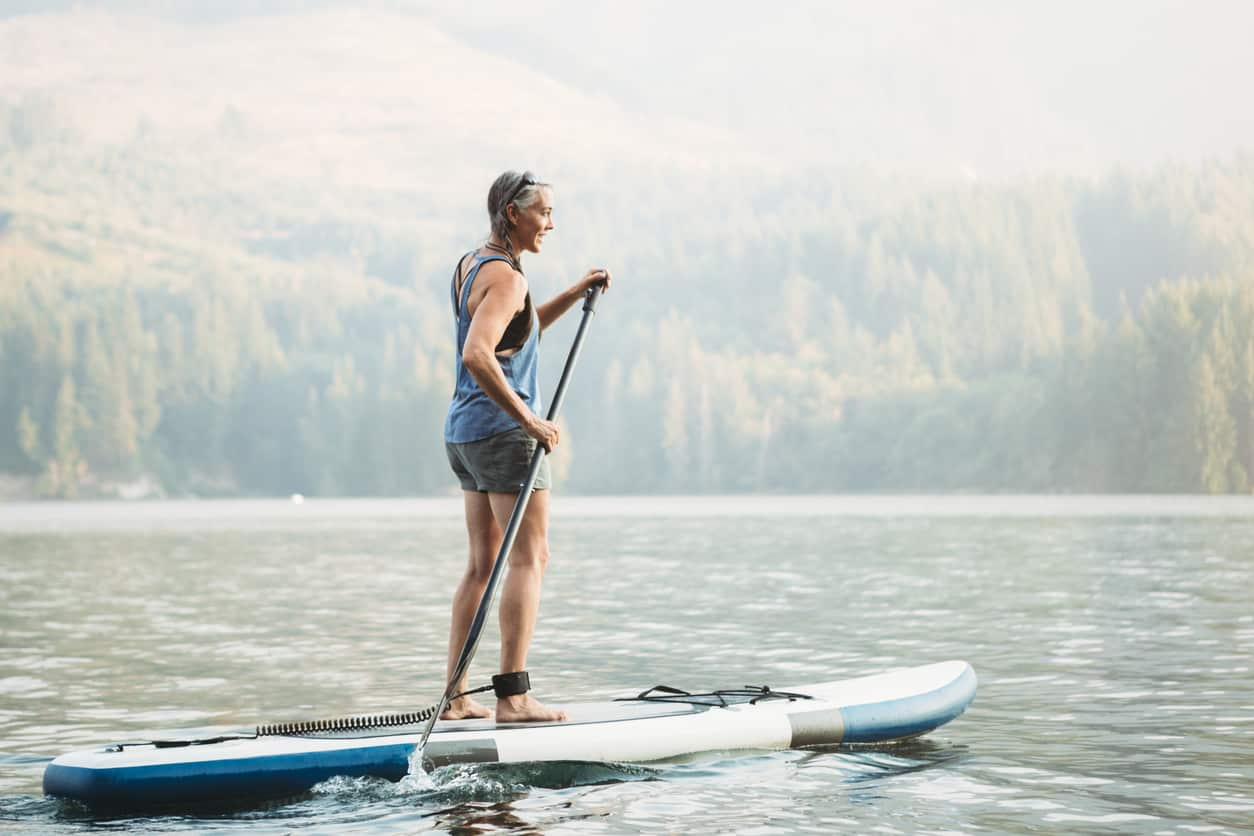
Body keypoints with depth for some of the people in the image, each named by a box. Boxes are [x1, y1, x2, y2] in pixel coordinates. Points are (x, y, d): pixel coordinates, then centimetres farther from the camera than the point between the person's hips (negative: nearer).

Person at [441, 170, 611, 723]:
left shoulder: (470, 265, 15)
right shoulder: (506, 278, -16)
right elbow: (476, 355, -29)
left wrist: (575, 294, 22)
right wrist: (529, 419, -25)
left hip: (464, 430, 10)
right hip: (502, 431, -10)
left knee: (483, 564, 13)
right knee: (529, 558, -7)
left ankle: (456, 698, 13)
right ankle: (513, 697, -11)